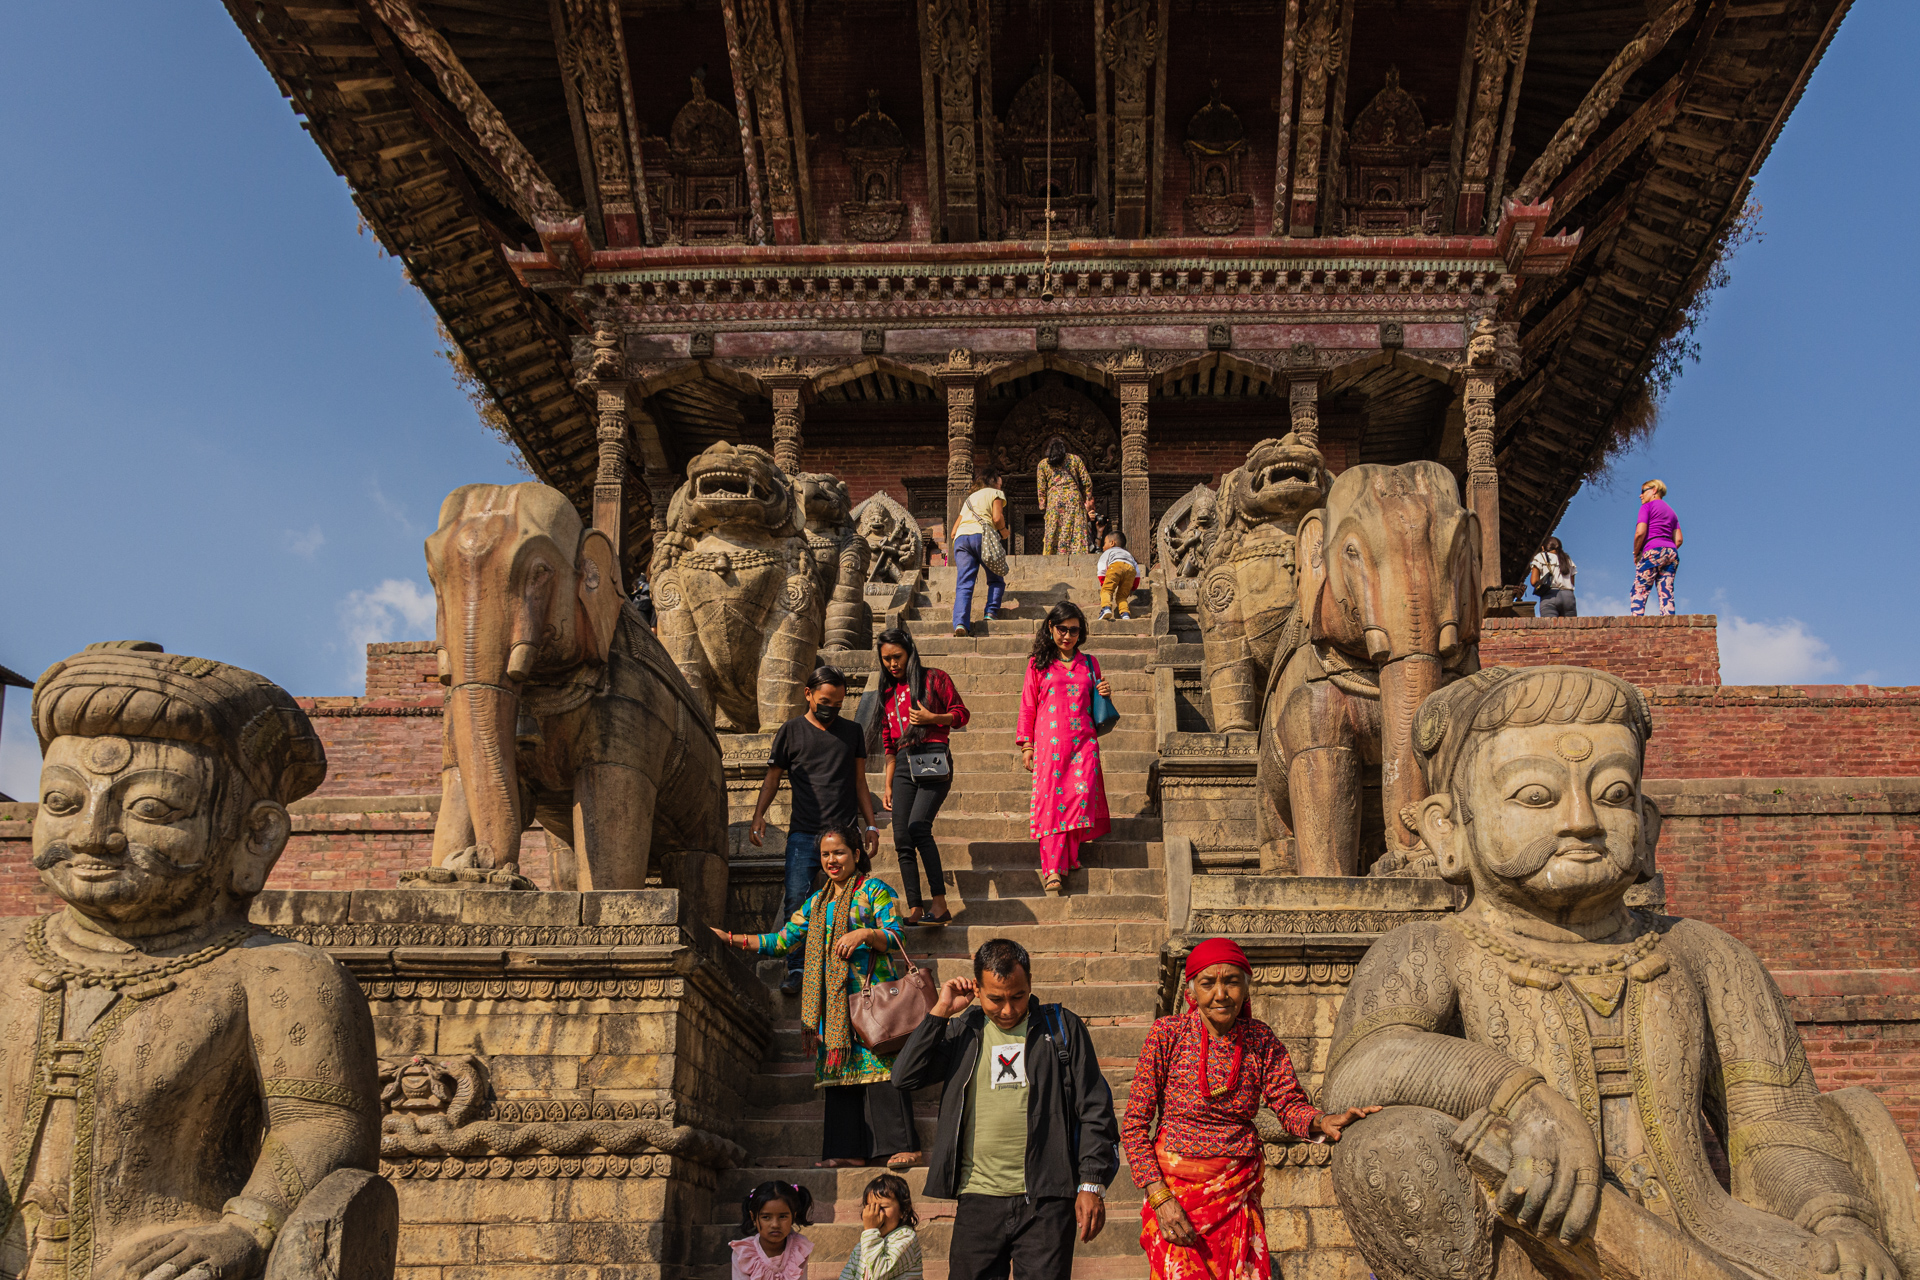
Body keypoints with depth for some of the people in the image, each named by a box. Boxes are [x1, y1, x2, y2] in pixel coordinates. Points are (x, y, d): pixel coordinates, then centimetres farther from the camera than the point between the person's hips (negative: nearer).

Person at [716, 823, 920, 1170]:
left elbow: (895, 936, -5)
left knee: (879, 1064, -12)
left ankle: (903, 1146, -11)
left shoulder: (873, 890, 2)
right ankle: (851, 1151, 5)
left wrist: (864, 933, -24)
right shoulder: (817, 902, 19)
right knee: (840, 1069, 2)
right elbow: (783, 940, 18)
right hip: (834, 1001, 6)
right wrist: (731, 939, 12)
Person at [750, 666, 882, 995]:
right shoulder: (792, 731, 8)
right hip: (803, 834, -1)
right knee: (796, 900, -9)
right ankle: (796, 969, 0)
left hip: (843, 833, 2)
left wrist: (870, 824, 13)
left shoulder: (852, 733, 15)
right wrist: (758, 815, -5)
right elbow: (772, 778, 10)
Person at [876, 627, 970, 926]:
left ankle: (940, 905, -24)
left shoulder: (934, 678, 4)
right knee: (902, 838, -2)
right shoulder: (889, 692, 20)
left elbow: (960, 715, 4)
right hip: (904, 765, 6)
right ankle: (914, 911, 2)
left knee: (918, 827, -23)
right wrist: (888, 785, 18)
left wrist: (931, 718, -13)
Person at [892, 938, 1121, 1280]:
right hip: (979, 1200, 2)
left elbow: (1094, 1110, 5)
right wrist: (940, 1011, 1)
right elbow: (905, 1077, 3)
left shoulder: (1061, 1027, 5)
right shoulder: (964, 1031, 12)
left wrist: (1092, 1185, -2)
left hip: (1046, 1201, -2)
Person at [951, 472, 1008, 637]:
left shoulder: (969, 498, 35)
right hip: (982, 535, -4)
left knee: (964, 584, -9)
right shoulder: (995, 493, 18)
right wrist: (1004, 532, 17)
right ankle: (990, 613, -8)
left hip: (961, 538, 4)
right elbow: (997, 518, 0)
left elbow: (954, 530, 28)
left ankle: (960, 623, -27)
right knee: (996, 580, 12)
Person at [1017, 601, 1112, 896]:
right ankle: (1053, 869, -9)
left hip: (1083, 742, 2)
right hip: (1050, 742, -2)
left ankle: (1068, 855, 6)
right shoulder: (1038, 664, 9)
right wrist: (1026, 744, 3)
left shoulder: (1088, 664, 17)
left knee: (1082, 795, -11)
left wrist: (1105, 696, 3)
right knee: (1051, 799, -9)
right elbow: (1028, 706, 9)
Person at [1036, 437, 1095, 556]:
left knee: (1053, 534, 0)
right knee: (1076, 532, -3)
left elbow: (1041, 489, 8)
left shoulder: (1043, 464, 12)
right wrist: (1089, 501, 14)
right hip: (1074, 499, 0)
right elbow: (1087, 482, 9)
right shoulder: (1075, 459, 13)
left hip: (1054, 500, 0)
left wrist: (1043, 506, 13)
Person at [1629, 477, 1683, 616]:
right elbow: (1679, 540, 15)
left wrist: (1636, 553, 1)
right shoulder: (1671, 511, 24)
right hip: (1672, 553, 7)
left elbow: (1640, 532, -9)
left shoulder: (1647, 506, 4)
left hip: (1653, 551, -7)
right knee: (1666, 594, -2)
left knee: (1639, 592, -10)